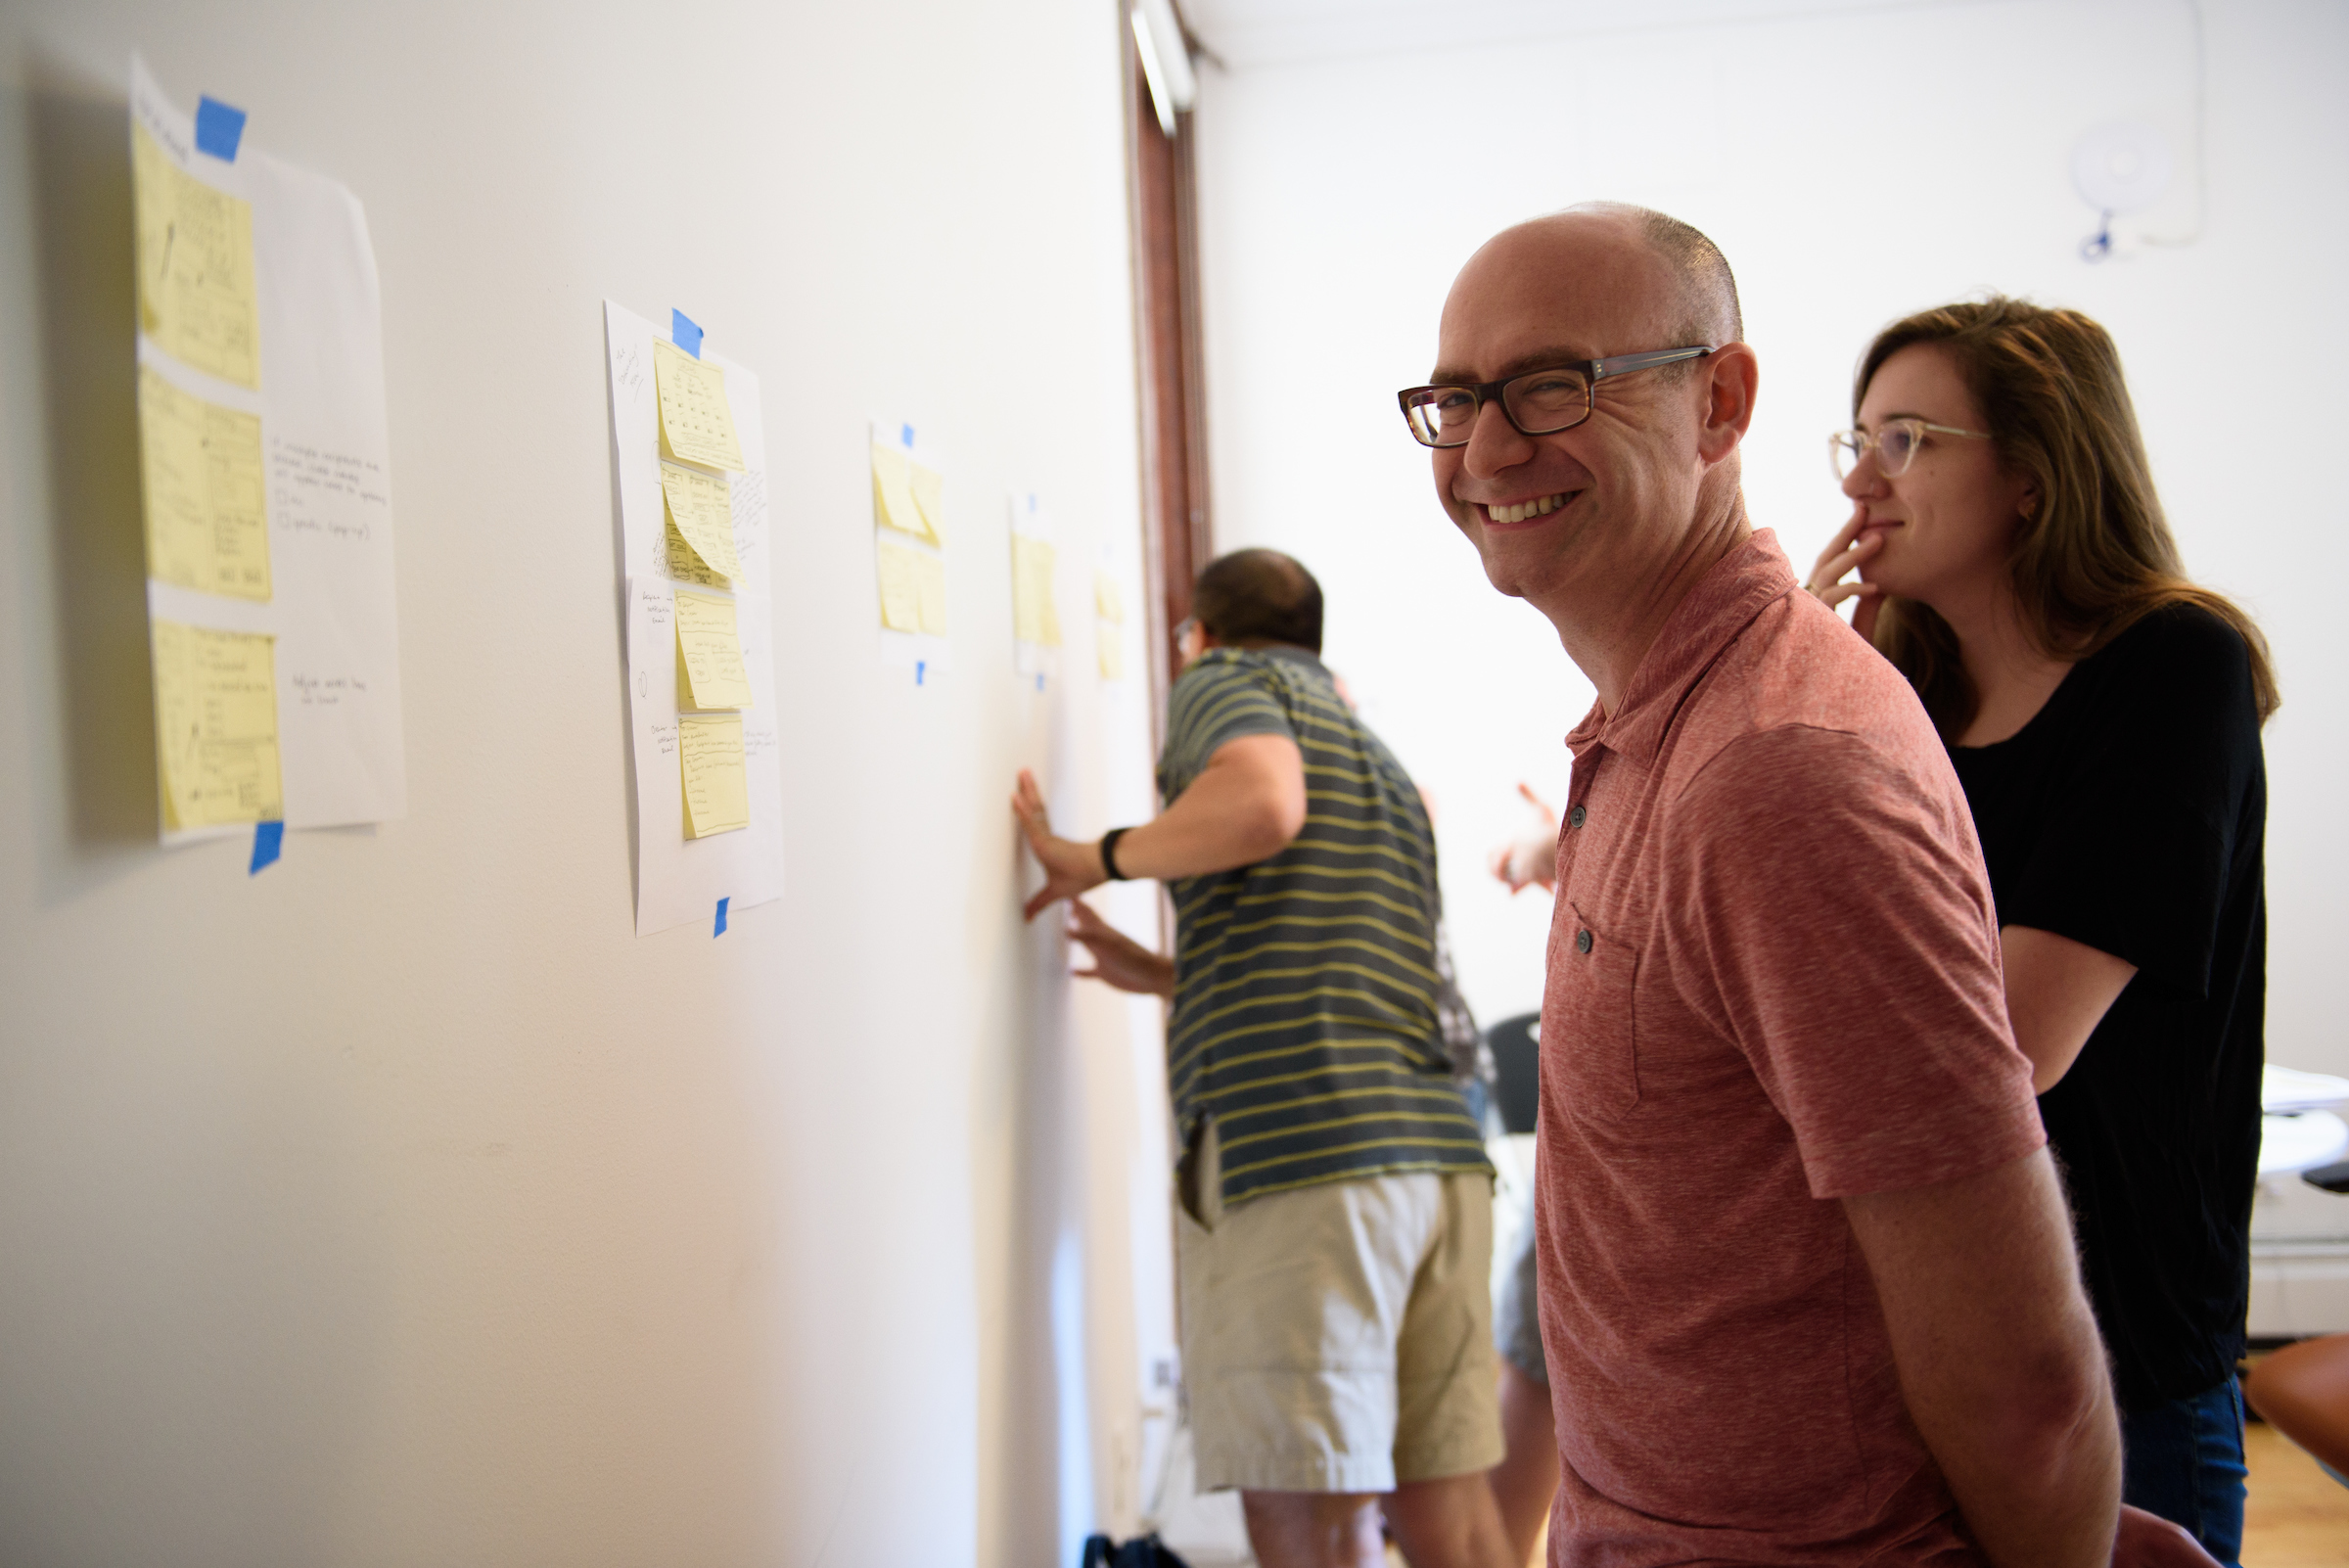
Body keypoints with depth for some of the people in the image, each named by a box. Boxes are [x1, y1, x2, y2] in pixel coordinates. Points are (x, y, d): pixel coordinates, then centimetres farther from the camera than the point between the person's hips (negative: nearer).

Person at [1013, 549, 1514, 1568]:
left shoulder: (1226, 680, 7)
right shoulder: (1384, 767, 30)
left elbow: (1262, 803, -17)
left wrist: (1097, 859, -3)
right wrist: (1167, 974, 36)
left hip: (1298, 1149, -8)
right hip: (1439, 1144, 8)